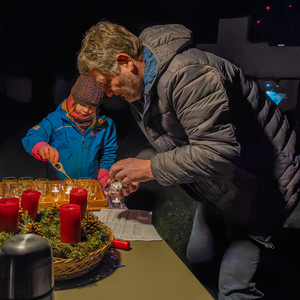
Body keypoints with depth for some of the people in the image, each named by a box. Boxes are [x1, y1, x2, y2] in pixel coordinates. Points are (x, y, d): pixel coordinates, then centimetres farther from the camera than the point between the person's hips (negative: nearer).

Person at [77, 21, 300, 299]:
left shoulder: (188, 74, -31)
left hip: (260, 182, -9)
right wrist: (138, 168, -5)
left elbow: (219, 150, -35)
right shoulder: (141, 85, 2)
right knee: (197, 257, 19)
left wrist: (150, 168, -28)